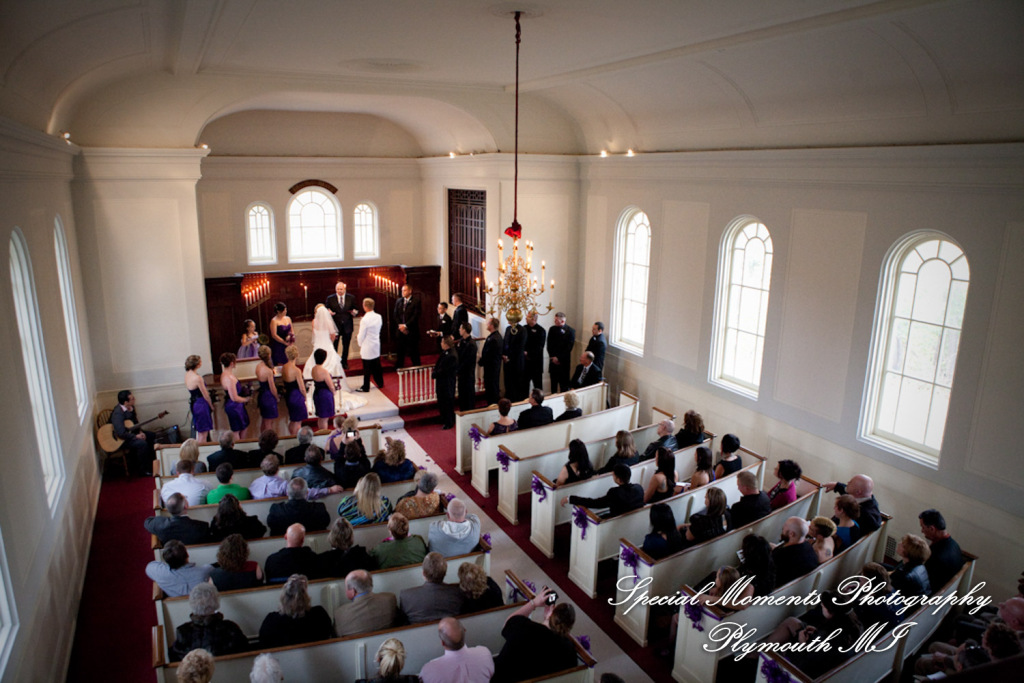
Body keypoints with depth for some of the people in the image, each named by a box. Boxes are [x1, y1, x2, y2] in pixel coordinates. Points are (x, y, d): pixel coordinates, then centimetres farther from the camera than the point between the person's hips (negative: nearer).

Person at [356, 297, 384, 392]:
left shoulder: (365, 320, -21)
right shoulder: (379, 317, -2)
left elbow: (361, 335, -15)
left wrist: (360, 345, 5)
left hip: (367, 347, -7)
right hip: (377, 346, 7)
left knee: (367, 369, 3)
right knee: (376, 366, 19)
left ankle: (365, 387, 12)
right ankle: (380, 383, 31)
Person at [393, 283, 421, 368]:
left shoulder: (415, 301, -4)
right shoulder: (398, 301, 12)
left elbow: (415, 316, -11)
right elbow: (396, 315, 9)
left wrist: (406, 325, -15)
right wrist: (400, 326, -6)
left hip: (411, 330, -4)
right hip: (400, 330, 4)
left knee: (414, 352, 2)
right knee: (399, 351, 7)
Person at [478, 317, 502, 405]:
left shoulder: (492, 339, -27)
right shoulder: (498, 336, 5)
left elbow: (487, 354, -22)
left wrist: (480, 362, -8)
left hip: (491, 366, -10)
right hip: (496, 364, 10)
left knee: (490, 386, 0)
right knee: (495, 385, 19)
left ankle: (491, 403, 9)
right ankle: (495, 402, 30)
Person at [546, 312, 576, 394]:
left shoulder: (570, 331, -6)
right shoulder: (552, 329, 6)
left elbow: (569, 347, -9)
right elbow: (549, 345, 6)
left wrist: (559, 358, -11)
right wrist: (553, 357, -5)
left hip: (563, 361, -4)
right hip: (553, 360, 4)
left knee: (564, 382, 0)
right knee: (553, 381, 8)